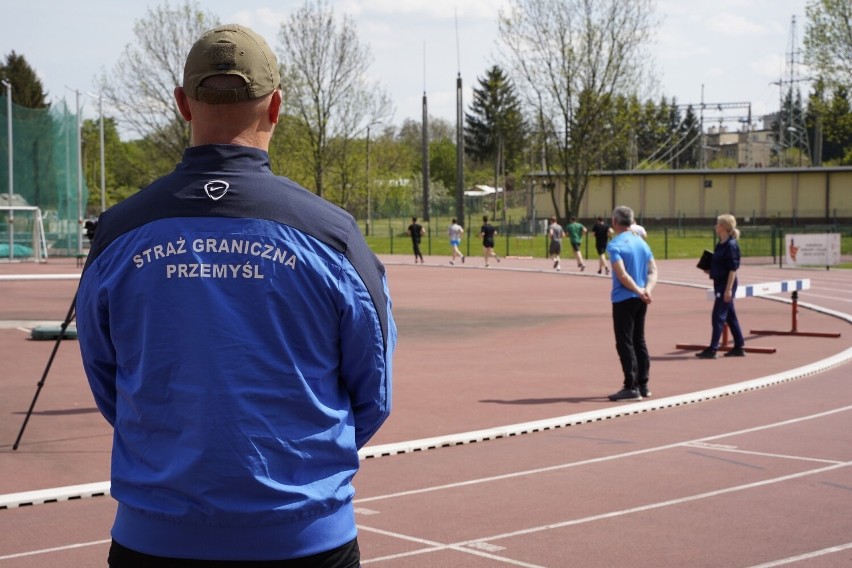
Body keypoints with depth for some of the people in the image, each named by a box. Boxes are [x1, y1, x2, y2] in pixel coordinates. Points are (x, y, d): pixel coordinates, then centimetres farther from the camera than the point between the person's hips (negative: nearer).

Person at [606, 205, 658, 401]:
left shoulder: (615, 245, -13)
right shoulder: (642, 243, 10)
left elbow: (622, 275, -22)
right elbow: (653, 271, 4)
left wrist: (639, 291, -16)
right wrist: (647, 289, -9)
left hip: (624, 299, -7)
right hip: (640, 300, 7)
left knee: (625, 343, -3)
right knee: (639, 341, 15)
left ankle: (631, 387, -6)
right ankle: (643, 385, 19)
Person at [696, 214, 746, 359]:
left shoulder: (731, 245, -15)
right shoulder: (720, 244, 11)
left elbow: (733, 269, -18)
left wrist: (728, 289, -21)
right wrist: (710, 270, 5)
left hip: (726, 283, -9)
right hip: (719, 283, 9)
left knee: (718, 316, -7)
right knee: (730, 316, 13)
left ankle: (712, 349, -5)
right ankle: (739, 347, 20)